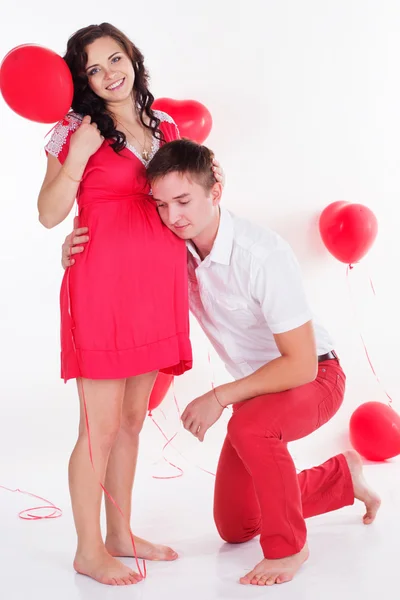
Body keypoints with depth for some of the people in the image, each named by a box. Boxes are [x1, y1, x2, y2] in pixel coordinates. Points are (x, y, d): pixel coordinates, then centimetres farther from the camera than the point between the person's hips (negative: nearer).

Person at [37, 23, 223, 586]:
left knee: (132, 419, 14)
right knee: (100, 425, -2)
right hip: (102, 284, -6)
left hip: (157, 285, 6)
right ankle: (89, 550, 12)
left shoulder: (164, 127, 14)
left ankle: (120, 535, 27)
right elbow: (49, 214, -6)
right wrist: (76, 159, -16)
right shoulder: (77, 131, -2)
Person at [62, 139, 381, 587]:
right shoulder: (173, 250, -14)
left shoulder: (263, 255, -32)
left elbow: (301, 364, -30)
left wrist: (219, 399, -28)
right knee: (235, 528, 13)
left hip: (314, 377, -7)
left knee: (251, 427, -40)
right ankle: (343, 476, 34)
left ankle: (287, 546, -15)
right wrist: (76, 256, -24)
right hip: (260, 385, 7)